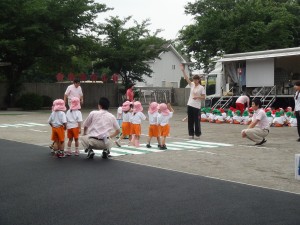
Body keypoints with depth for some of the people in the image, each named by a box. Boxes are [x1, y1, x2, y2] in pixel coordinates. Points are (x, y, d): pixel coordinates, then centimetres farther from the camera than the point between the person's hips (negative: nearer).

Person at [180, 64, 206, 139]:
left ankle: (197, 134, 10)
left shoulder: (201, 88, -5)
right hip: (190, 105, 5)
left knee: (196, 121, -1)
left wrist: (197, 97, -20)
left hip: (197, 107, -5)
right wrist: (183, 70, -5)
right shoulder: (192, 85, 8)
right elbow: (186, 78, 2)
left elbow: (203, 97, -4)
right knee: (190, 120, 7)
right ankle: (191, 134, 15)